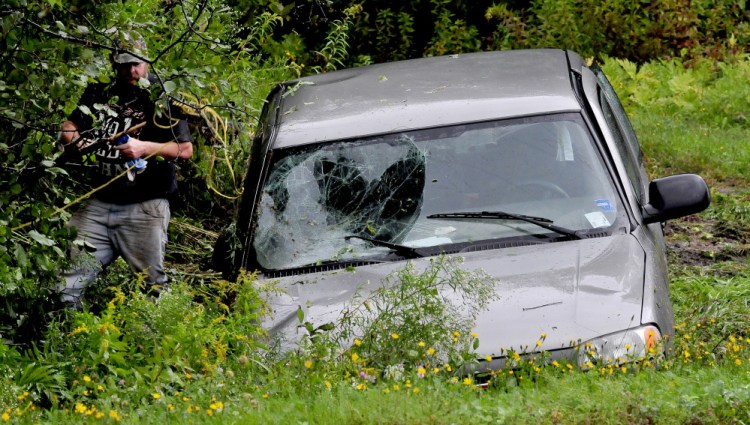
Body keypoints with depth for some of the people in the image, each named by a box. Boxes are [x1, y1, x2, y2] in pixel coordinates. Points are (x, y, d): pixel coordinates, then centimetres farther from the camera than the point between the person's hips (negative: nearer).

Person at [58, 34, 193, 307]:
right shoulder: (99, 92, 12)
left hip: (144, 207, -4)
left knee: (153, 282, 0)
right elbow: (69, 126, 22)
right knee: (70, 277, 1)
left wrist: (144, 147, -16)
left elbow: (185, 149, -3)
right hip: (98, 203, 4)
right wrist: (73, 138, -2)